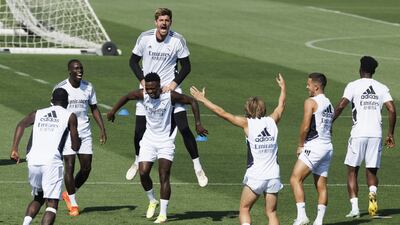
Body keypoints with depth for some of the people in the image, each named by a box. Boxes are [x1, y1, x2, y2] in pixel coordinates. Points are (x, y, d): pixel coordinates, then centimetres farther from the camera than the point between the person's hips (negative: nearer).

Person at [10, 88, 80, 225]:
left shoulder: (37, 114, 21)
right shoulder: (70, 116, 12)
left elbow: (21, 125, 2)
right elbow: (75, 146, 10)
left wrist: (14, 149, -5)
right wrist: (75, 144, 34)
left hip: (33, 161, 4)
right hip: (52, 162, -4)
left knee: (38, 198, 25)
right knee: (52, 204, -4)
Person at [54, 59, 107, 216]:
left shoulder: (88, 87, 4)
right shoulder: (61, 88, -6)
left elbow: (94, 108, 13)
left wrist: (102, 129, 4)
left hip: (84, 132, 4)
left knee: (86, 168, 1)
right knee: (69, 166, -8)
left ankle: (69, 194, 23)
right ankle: (73, 203, 4)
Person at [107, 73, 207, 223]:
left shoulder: (170, 96, -19)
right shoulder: (143, 95, -10)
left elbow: (192, 101, -9)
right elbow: (126, 97, 10)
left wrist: (198, 124, -12)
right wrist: (113, 111, 16)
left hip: (166, 140, -3)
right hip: (149, 139, 4)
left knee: (164, 177, -9)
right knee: (143, 173, -5)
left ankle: (163, 214, -5)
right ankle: (152, 201, 22)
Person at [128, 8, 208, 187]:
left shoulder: (178, 40, -11)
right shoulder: (145, 38, -9)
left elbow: (186, 66, -1)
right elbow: (133, 61, 4)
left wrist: (174, 83, -13)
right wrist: (142, 80, -9)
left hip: (170, 87, -2)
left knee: (184, 128, -12)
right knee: (139, 129, 3)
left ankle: (198, 168, -4)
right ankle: (138, 162, 32)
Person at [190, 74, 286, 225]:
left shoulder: (247, 123, -5)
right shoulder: (272, 121, 5)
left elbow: (222, 113, -3)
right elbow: (281, 105, 25)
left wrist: (203, 99, 6)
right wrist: (283, 88, 43)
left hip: (255, 177, -3)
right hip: (273, 176, 3)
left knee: (244, 210, 10)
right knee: (271, 213, 10)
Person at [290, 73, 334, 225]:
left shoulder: (311, 102, -8)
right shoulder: (329, 104, 18)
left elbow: (305, 127, -12)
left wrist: (300, 145, 1)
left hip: (314, 147, -9)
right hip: (328, 147, 9)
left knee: (295, 179, -8)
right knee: (321, 185, 8)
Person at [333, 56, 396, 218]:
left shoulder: (353, 86, 0)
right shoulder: (382, 88, 8)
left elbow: (341, 106, -11)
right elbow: (392, 110, 1)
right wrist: (391, 134, 8)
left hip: (358, 133, -2)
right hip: (376, 134, 2)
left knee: (352, 171, 9)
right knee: (372, 171, 13)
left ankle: (354, 207, -2)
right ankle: (372, 193, -19)